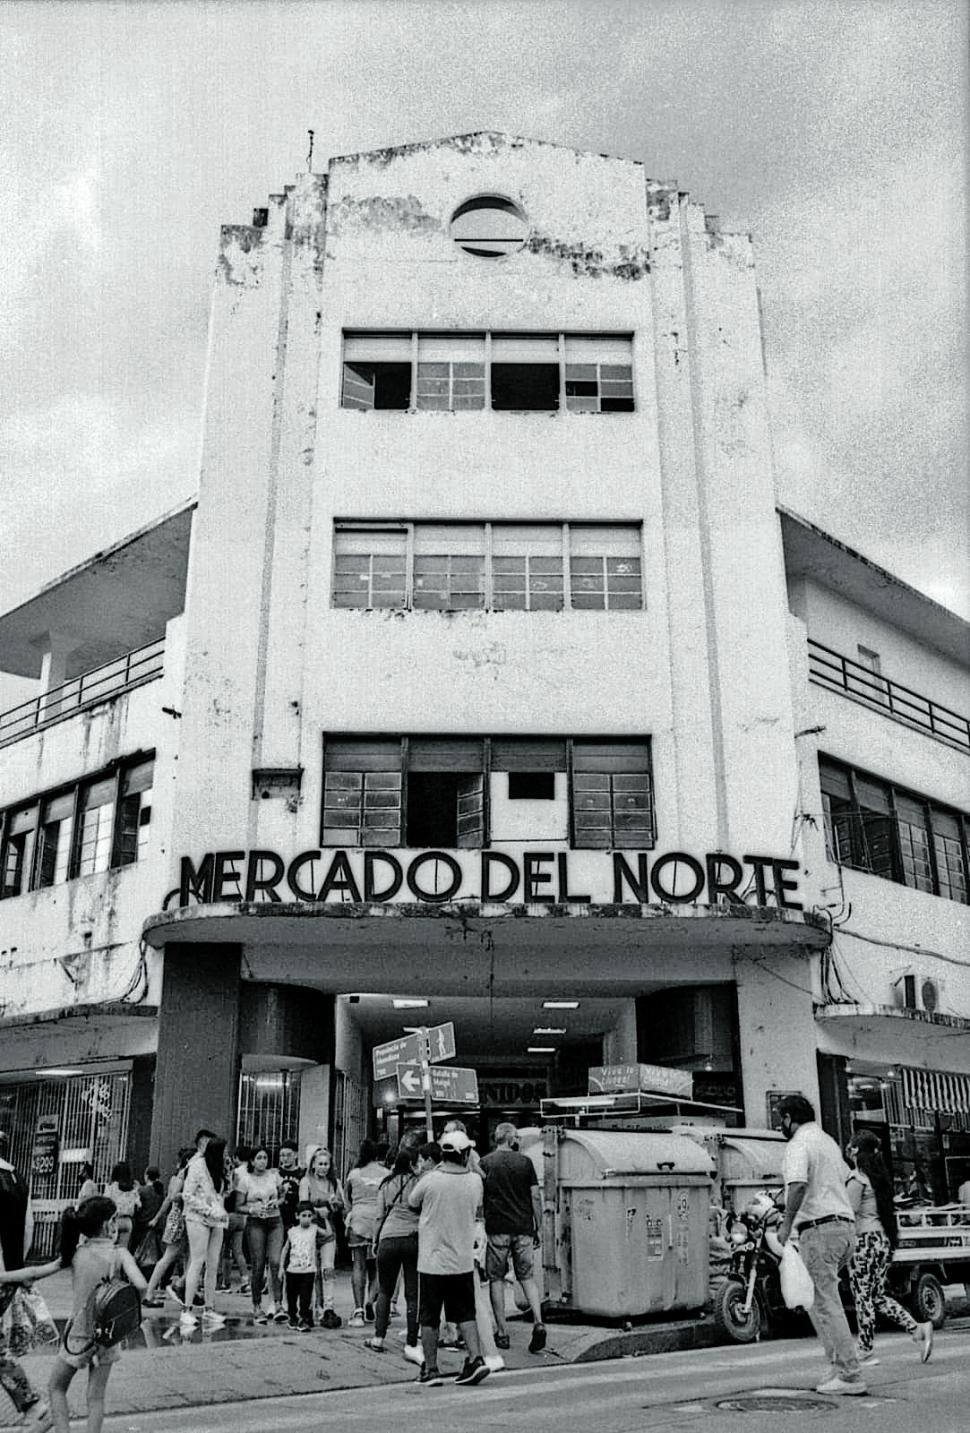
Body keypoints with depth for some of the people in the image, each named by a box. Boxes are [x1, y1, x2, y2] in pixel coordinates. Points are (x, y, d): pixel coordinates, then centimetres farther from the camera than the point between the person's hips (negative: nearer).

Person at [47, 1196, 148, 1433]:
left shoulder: (76, 1253, -9)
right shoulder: (119, 1253, -15)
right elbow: (141, 1285, -25)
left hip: (78, 1332, 1)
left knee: (56, 1388, 20)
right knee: (96, 1396, 12)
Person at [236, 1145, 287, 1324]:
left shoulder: (273, 1175, 7)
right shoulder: (245, 1179, -1)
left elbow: (283, 1195, 19)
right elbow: (238, 1207, 0)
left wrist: (277, 1202, -2)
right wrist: (252, 1209, -18)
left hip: (275, 1222, 2)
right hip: (255, 1223, -2)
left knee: (275, 1262, -12)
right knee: (258, 1266, -3)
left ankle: (278, 1304, -13)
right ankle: (257, 1307, 9)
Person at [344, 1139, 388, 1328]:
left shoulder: (354, 1173, 4)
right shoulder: (386, 1173, 4)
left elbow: (348, 1197, 15)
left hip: (359, 1220, -1)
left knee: (359, 1265, 1)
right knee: (377, 1266, 12)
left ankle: (358, 1311, -7)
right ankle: (370, 1301, -7)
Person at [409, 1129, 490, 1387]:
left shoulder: (430, 1179, -14)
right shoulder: (475, 1181, -6)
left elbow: (412, 1202, 4)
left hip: (432, 1261, -2)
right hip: (463, 1261, 3)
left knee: (429, 1318, 9)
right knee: (466, 1314, 15)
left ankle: (430, 1369, 13)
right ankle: (476, 1358, 3)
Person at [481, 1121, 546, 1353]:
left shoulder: (485, 1163, 1)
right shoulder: (525, 1162, 2)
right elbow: (535, 1197, 2)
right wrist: (538, 1228, 9)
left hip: (497, 1229, -1)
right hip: (523, 1228, 1)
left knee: (496, 1279, 8)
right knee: (526, 1276, 13)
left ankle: (502, 1333, 8)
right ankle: (538, 1322, -4)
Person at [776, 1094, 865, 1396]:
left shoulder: (799, 1144, -9)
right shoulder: (827, 1140, 19)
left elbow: (798, 1183, -25)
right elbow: (845, 1176, 34)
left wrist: (787, 1222, -19)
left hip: (819, 1228, -9)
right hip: (846, 1226, 9)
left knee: (825, 1304, -5)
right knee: (817, 1300, 15)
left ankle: (850, 1376, -6)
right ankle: (840, 1367, 12)